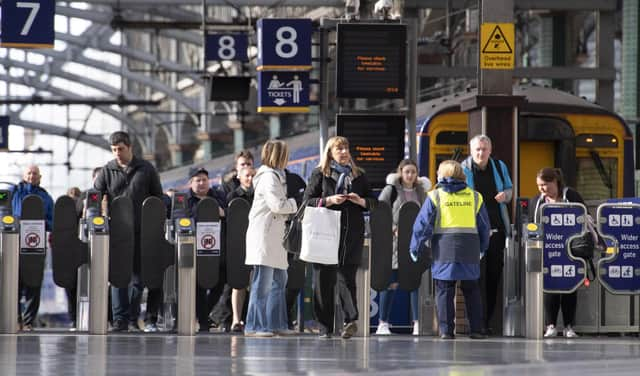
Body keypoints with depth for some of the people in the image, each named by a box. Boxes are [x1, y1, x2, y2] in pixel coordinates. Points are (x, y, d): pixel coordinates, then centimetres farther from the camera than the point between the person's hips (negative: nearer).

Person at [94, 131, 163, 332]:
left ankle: (133, 319, 10)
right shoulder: (107, 171, 6)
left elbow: (158, 198, 11)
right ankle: (120, 318, -9)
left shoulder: (146, 170, 6)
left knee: (137, 275, 4)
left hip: (141, 230, 1)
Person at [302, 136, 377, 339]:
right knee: (323, 280, -1)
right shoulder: (319, 174, 7)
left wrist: (360, 200, -4)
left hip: (352, 234, 1)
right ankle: (325, 327, 2)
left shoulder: (359, 175, 15)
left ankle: (351, 320, -18)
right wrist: (329, 200, -13)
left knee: (347, 277, -7)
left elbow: (372, 202, 17)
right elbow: (308, 200, 1)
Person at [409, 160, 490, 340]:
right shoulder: (474, 197, 10)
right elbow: (484, 226, 16)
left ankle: (446, 330, -4)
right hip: (469, 249, 3)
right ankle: (476, 329, 9)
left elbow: (422, 224, -2)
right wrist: (482, 248, 28)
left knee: (444, 290, 2)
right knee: (471, 290, 12)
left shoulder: (435, 196, 1)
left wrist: (415, 248, 6)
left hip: (444, 249, -3)